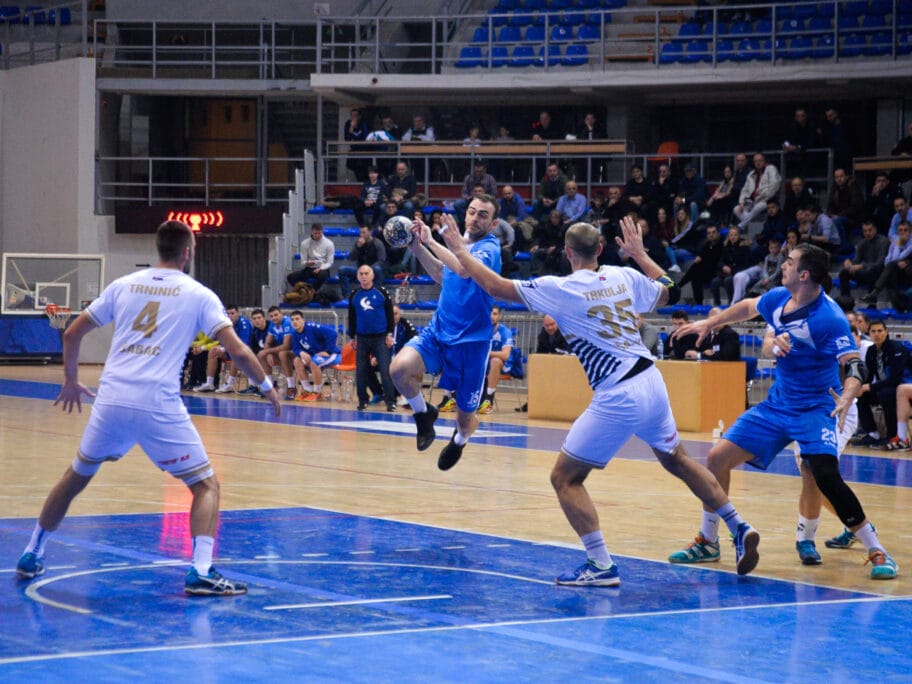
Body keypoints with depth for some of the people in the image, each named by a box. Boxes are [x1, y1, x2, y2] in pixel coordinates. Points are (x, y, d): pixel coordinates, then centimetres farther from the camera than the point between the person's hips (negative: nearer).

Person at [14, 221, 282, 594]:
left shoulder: (123, 285, 14)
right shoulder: (198, 295, 4)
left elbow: (72, 334, 18)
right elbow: (237, 351, -3)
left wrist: (70, 382, 32)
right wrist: (266, 386, 12)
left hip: (111, 401, 4)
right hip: (158, 406, -4)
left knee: (75, 476, 25)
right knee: (206, 485, 6)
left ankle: (31, 556, 32)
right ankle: (201, 572, -12)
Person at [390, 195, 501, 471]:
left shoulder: (489, 248, -14)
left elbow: (464, 269, -35)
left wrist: (430, 242, -25)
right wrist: (419, 249, 12)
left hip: (470, 341, -5)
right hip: (438, 331, 5)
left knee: (465, 418, 6)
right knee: (399, 367, -25)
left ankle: (460, 440, 45)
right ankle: (423, 413, 5)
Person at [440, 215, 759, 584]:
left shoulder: (561, 289, -9)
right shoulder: (624, 276, 6)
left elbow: (497, 286, -5)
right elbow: (670, 292, 23)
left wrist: (460, 251, 8)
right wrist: (640, 254, 34)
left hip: (618, 398, -7)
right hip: (652, 383, 7)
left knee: (565, 477, 2)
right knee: (677, 460, 28)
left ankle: (602, 566, -6)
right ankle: (740, 529, 30)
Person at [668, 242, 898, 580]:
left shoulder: (830, 318, -23)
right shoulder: (778, 299, -3)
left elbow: (856, 366, -30)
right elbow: (747, 307, 20)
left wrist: (846, 397, -49)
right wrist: (708, 323, 28)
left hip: (815, 409, -7)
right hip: (777, 404, 7)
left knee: (826, 477, -26)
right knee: (718, 456, 1)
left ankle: (877, 552, -13)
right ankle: (707, 542, 19)